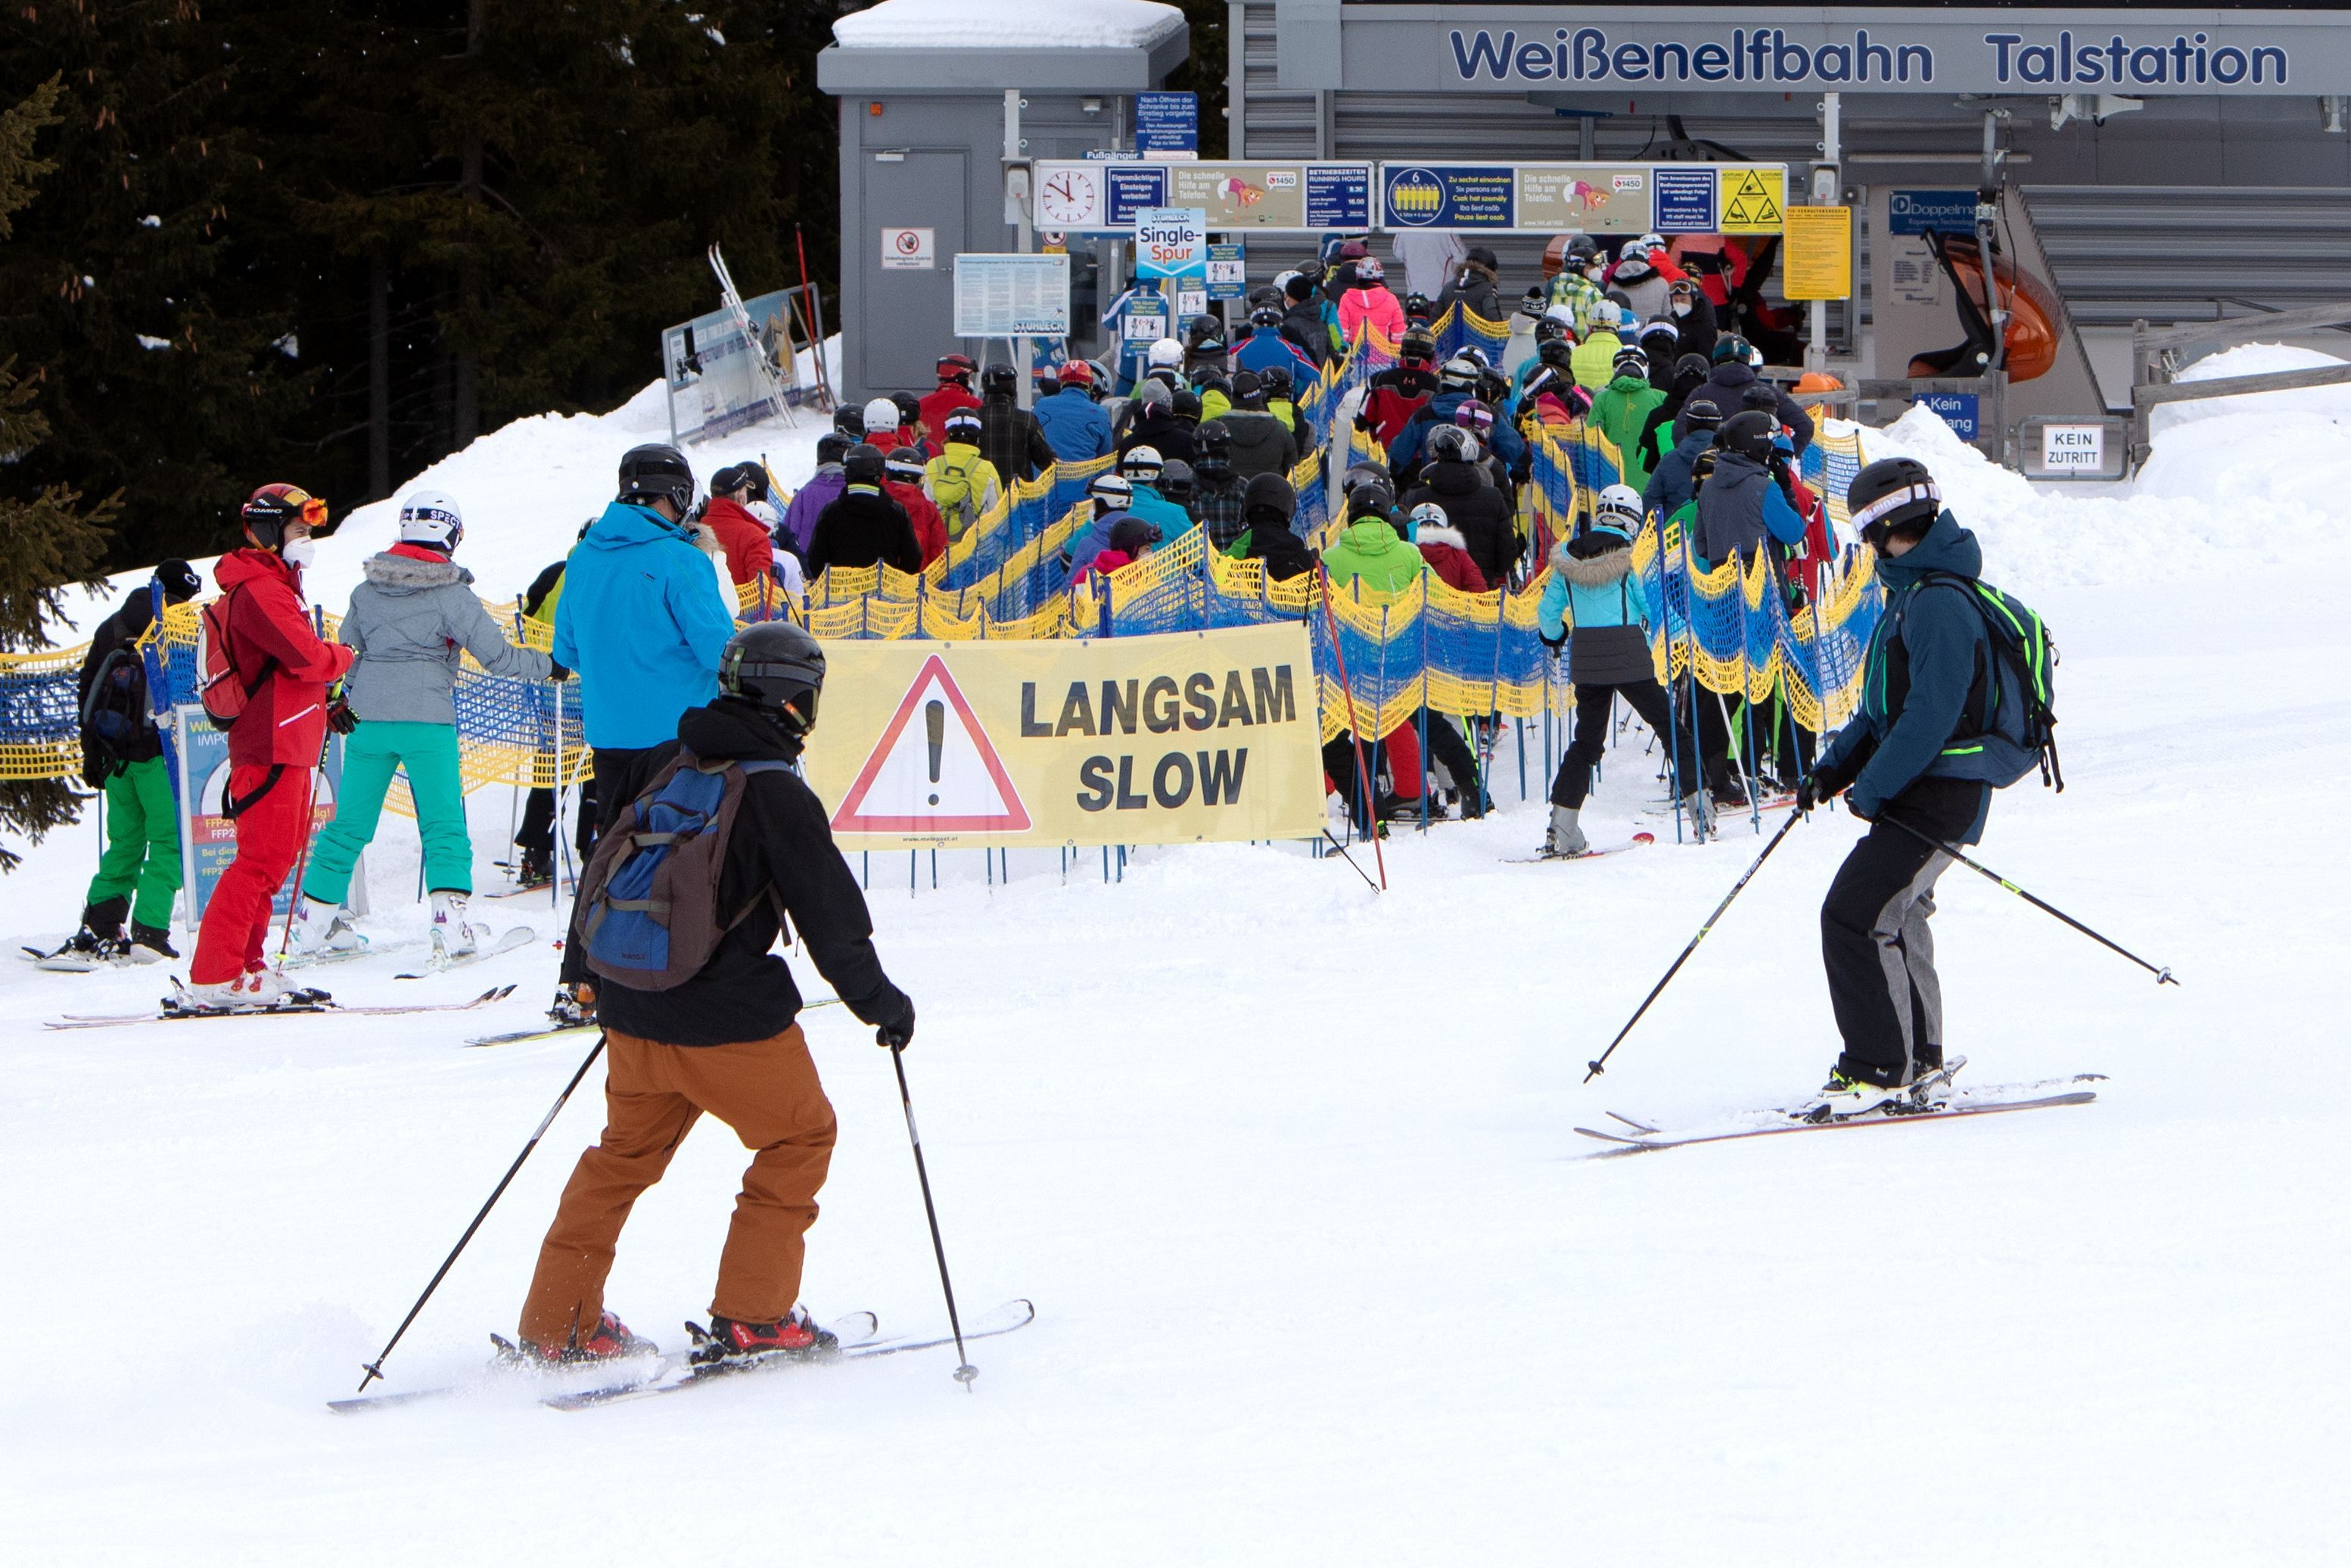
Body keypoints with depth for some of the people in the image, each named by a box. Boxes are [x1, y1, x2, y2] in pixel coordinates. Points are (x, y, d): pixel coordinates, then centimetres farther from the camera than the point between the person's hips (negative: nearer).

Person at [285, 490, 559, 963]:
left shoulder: (367, 589, 7)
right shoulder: (451, 594, -7)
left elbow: (345, 651, 16)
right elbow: (496, 656, -5)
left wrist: (341, 700, 29)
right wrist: (548, 666, 9)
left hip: (368, 718, 4)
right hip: (427, 720, -4)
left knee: (350, 823, 12)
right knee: (443, 823, 0)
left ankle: (313, 923, 15)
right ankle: (451, 922, -12)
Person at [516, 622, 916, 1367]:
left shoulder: (675, 775, 8)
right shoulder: (776, 796, -13)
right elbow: (832, 919, -11)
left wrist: (612, 982, 34)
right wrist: (882, 1004, 2)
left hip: (633, 1015, 7)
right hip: (729, 1023, -7)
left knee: (626, 1151, 21)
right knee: (800, 1136, 13)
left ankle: (557, 1324, 19)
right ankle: (752, 1319, 10)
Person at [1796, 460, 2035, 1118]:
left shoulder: (1939, 604, -19)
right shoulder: (1915, 595, 15)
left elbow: (1932, 716, -24)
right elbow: (1888, 703, 21)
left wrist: (1871, 787, -17)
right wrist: (1837, 764, 8)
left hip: (1941, 795, -11)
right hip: (1915, 790, 11)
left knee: (1853, 916, -17)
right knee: (1892, 916, 23)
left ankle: (1875, 1069, -13)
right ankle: (1916, 1062, 36)